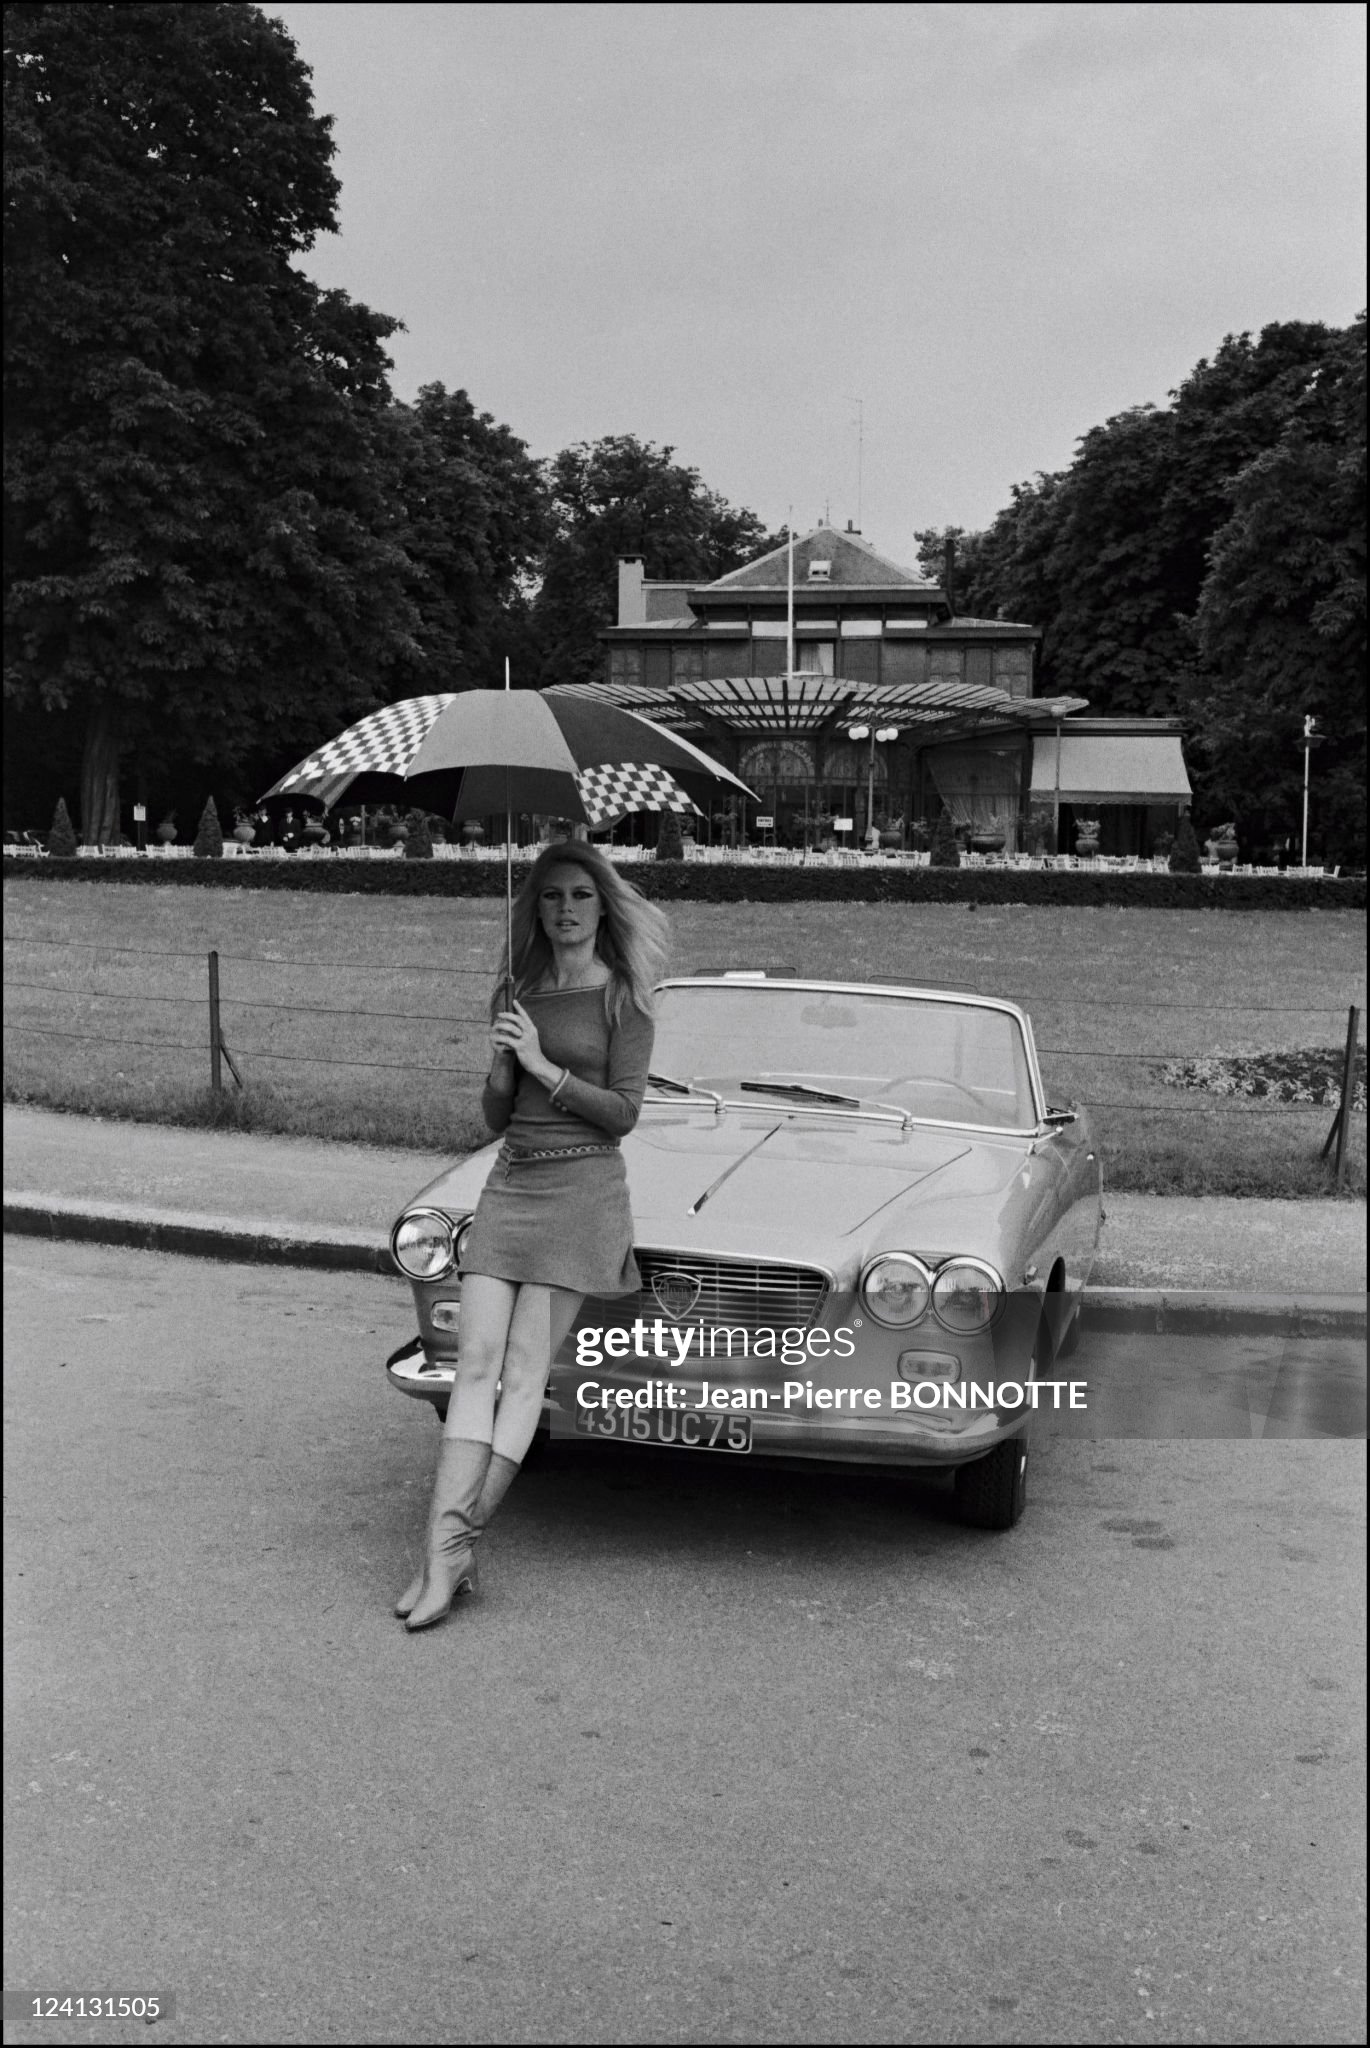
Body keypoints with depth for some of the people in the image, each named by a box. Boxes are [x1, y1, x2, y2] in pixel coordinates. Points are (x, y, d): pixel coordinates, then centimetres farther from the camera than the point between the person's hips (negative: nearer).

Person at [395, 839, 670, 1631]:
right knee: (477, 1362, -8)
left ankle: (459, 1543, -7)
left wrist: (543, 1065, -10)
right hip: (509, 1184, 5)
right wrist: (503, 1066, -5)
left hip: (582, 1190, -4)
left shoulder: (622, 996, 1)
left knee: (525, 1371, -8)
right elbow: (496, 1116, 15)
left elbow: (624, 1112, -6)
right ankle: (445, 1551, -13)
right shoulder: (515, 994, 14)